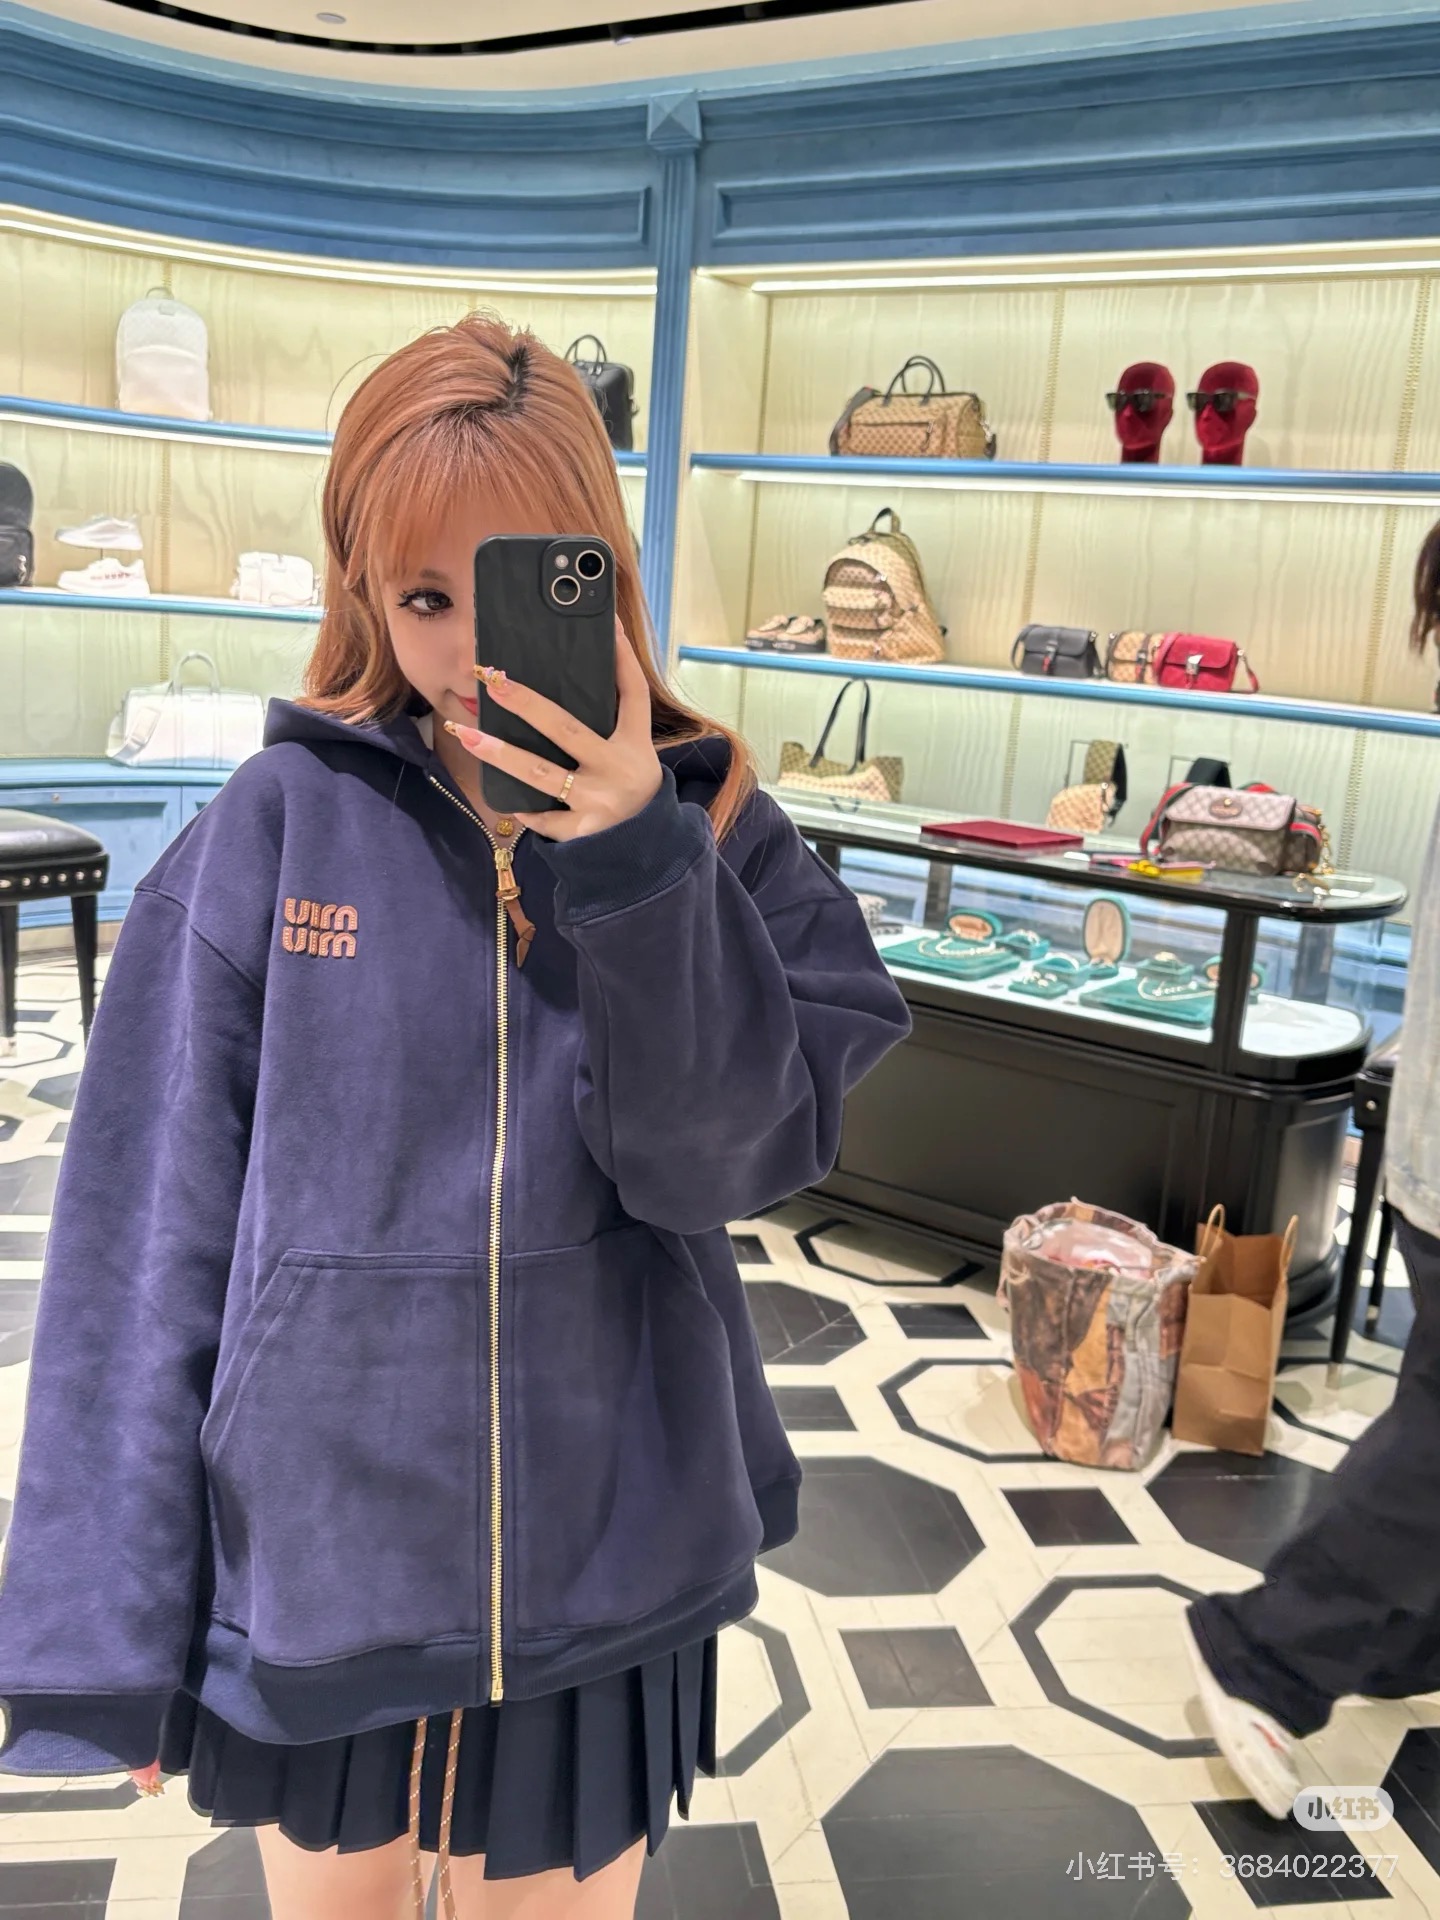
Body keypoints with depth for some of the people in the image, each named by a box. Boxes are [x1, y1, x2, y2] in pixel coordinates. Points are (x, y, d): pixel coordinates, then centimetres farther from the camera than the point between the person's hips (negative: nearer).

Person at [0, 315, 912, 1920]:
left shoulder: (712, 834, -5)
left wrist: (635, 856, -28)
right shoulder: (280, 826, -9)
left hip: (602, 1578, 1)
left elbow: (734, 1159, -15)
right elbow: (152, 1227, -7)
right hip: (308, 1566, 0)